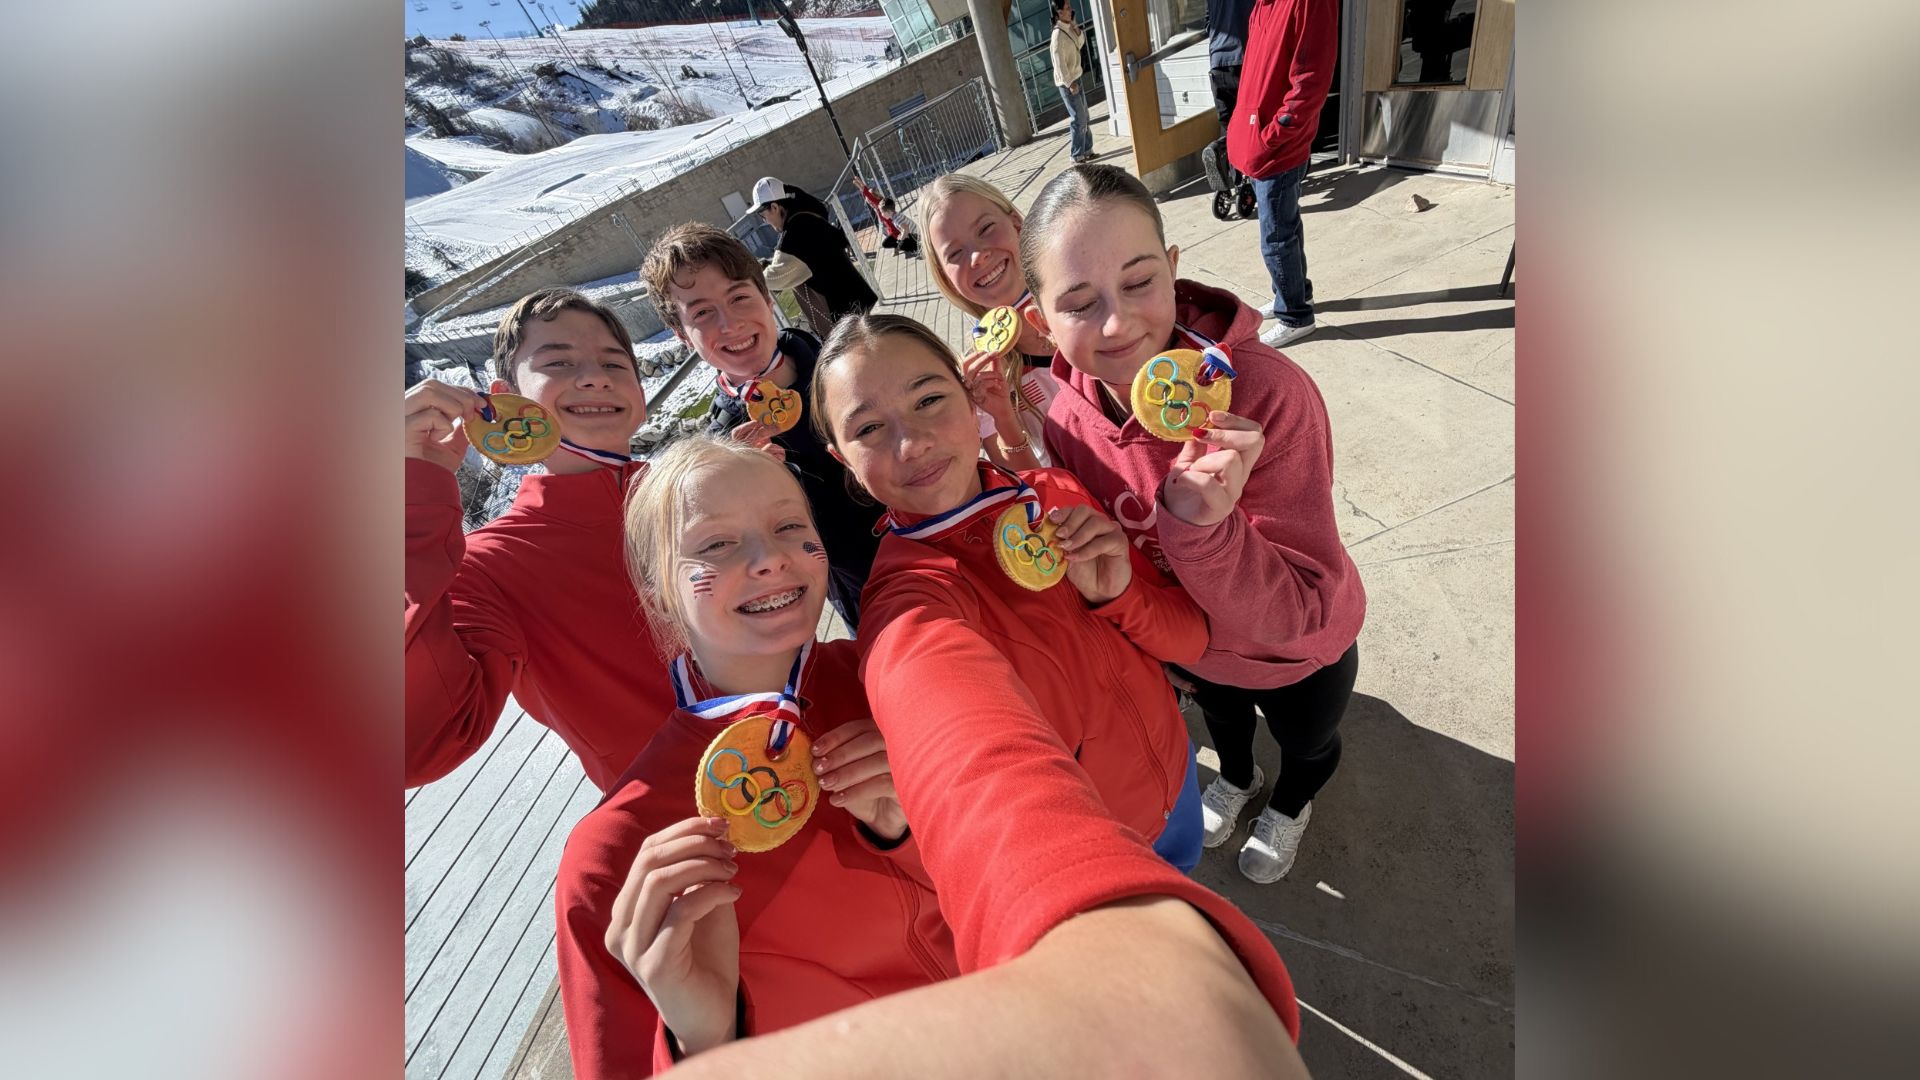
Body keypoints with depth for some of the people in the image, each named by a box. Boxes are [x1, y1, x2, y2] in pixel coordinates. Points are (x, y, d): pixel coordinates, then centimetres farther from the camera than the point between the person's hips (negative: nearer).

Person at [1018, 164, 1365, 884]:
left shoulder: (1268, 393, -39)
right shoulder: (1068, 421, -26)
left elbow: (1301, 610, -36)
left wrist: (1200, 525, -53)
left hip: (1300, 656, -2)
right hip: (1192, 648, 3)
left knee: (1307, 741, 31)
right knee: (1220, 716, 36)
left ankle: (1290, 804, 69)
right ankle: (1236, 777, 73)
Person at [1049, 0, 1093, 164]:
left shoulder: (1069, 28, 5)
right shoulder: (1058, 35, -22)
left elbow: (1080, 43, 20)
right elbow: (1059, 63, -23)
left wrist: (1076, 29, 1)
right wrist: (1070, 83, -21)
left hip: (1076, 77, 9)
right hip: (1067, 83, -9)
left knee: (1084, 116, 14)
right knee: (1078, 119, -5)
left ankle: (1087, 149, 23)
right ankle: (1077, 155, 3)